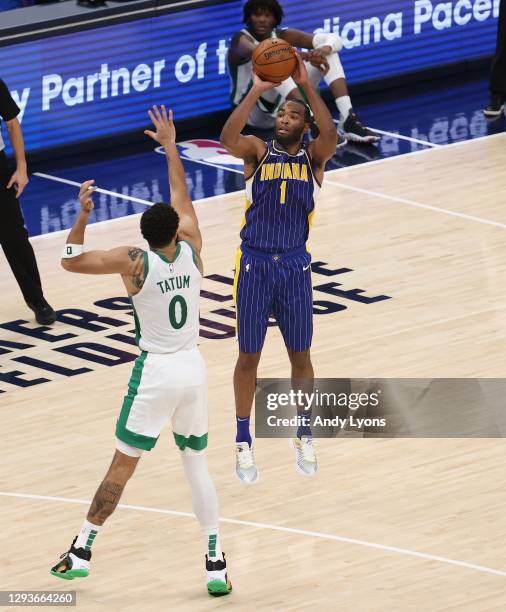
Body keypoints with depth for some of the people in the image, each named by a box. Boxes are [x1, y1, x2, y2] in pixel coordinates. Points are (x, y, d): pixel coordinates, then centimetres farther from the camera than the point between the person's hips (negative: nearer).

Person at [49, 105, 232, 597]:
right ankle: (215, 563, 8)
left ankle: (82, 550, 9)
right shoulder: (191, 249, -3)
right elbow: (182, 200, 14)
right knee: (197, 464, 13)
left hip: (155, 372, -4)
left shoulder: (135, 262, -14)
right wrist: (170, 145, 23)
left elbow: (70, 261, -8)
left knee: (123, 464, 4)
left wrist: (83, 214, -8)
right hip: (194, 370, 4)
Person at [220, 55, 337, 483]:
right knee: (249, 356, 6)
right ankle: (244, 442, 17)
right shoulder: (258, 151, 0)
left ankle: (304, 435, 27)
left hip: (295, 266, 1)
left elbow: (330, 134, -21)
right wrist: (257, 91, -29)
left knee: (300, 355, 10)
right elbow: (228, 138, -22)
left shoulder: (313, 157, 2)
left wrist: (308, 85, -26)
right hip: (254, 264, -1)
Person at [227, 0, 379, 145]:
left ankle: (348, 119, -24)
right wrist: (306, 57, -51)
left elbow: (334, 39, -6)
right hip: (254, 112, -6)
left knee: (328, 50, -5)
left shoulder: (283, 36, 4)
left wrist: (324, 50, -32)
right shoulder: (241, 39, -13)